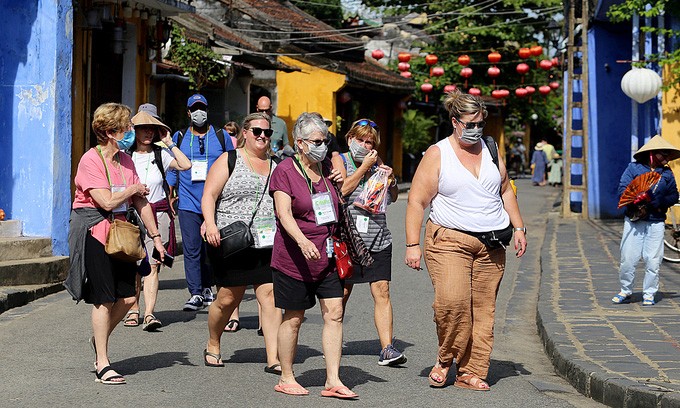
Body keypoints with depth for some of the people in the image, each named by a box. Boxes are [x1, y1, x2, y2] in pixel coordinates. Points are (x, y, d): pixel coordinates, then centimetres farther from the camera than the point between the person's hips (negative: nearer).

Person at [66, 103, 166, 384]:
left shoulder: (125, 161, 11)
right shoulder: (90, 160, -12)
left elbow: (141, 202, 14)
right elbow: (107, 202, -20)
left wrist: (155, 236, 12)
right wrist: (134, 188, -4)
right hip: (93, 231, -7)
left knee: (128, 297, 2)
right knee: (105, 299, -6)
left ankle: (99, 340, 29)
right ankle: (102, 365, 3)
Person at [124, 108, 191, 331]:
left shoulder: (160, 154, 8)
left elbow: (185, 165, -5)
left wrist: (170, 143, -1)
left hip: (158, 213, 0)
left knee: (152, 265, -9)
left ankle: (149, 314, -15)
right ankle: (133, 310, 16)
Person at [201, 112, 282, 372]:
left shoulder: (274, 166, 16)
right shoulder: (228, 161, 2)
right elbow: (209, 196, -5)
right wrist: (210, 223, -20)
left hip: (267, 244, 4)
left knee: (270, 296, -6)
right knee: (228, 299, 2)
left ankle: (273, 359, -6)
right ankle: (213, 346, 27)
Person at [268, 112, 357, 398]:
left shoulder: (326, 168, 11)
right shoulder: (285, 171, -7)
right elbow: (284, 213, -18)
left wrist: (340, 185, 4)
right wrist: (303, 241, -34)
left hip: (327, 256, 6)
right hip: (295, 257, -5)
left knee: (334, 314, -2)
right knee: (294, 318, 3)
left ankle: (333, 381, 2)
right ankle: (286, 378, 18)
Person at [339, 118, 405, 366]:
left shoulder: (377, 163, 15)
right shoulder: (340, 161, 1)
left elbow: (393, 198, 20)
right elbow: (341, 190, -16)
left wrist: (391, 179, 1)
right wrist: (364, 168, -12)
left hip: (378, 240, 3)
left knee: (382, 291, -6)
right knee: (342, 292, 5)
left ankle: (387, 349, -9)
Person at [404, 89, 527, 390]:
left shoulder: (490, 151, 13)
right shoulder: (437, 154, -1)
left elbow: (505, 191, 24)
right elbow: (417, 201, -4)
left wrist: (518, 228, 15)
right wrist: (412, 245, -10)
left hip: (491, 245, 5)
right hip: (449, 241, -4)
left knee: (483, 309, 1)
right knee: (451, 300, -22)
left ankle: (471, 373, 7)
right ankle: (445, 359, 1)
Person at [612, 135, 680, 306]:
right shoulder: (634, 168, 4)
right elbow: (622, 190, -4)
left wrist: (656, 203, -9)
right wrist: (637, 198, -21)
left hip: (656, 223, 2)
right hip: (633, 221, -2)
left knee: (653, 260, 0)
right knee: (628, 259, -2)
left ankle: (649, 294, 13)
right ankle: (625, 291, 15)